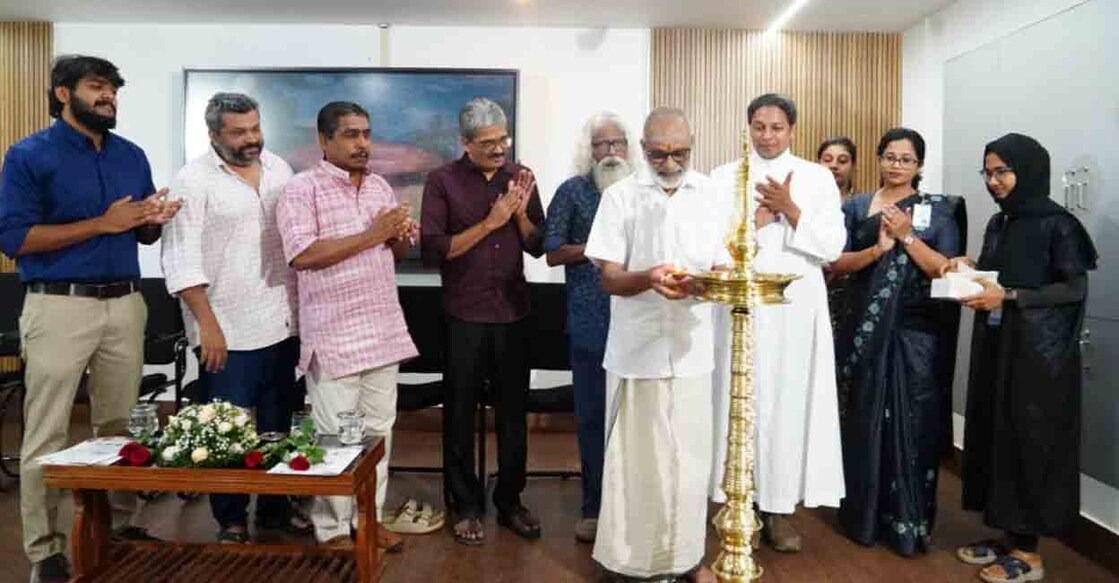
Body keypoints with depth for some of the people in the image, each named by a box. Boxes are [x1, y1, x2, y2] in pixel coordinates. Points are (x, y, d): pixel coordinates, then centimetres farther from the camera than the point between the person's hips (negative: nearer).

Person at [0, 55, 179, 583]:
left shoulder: (132, 156, 12)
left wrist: (155, 219, -5)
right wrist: (102, 223, -16)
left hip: (125, 304, 5)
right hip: (60, 306, -4)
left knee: (120, 427, 12)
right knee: (47, 435, 1)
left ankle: (121, 527, 24)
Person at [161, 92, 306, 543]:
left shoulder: (279, 168, 9)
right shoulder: (194, 180, -8)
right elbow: (182, 260, -12)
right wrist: (207, 324, -17)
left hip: (282, 325, 5)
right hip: (228, 332, -5)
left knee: (278, 426, 15)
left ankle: (275, 507, 30)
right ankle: (231, 520, 21)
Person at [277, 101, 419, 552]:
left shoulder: (381, 187, 13)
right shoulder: (302, 188, -7)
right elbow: (301, 255, -20)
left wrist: (401, 236, -5)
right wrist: (371, 235, -19)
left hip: (383, 330, 6)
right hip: (334, 335, -6)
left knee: (379, 429, 12)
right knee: (335, 436, 4)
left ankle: (369, 518, 26)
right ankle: (333, 530, 19)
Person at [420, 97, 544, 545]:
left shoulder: (520, 176, 4)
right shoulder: (443, 181, -5)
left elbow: (537, 247, 5)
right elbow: (432, 251, -13)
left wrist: (520, 214, -13)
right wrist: (489, 222, -19)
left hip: (513, 312, 3)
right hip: (464, 315, -3)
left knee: (513, 411, 11)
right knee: (461, 414, 8)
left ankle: (510, 501, 27)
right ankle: (466, 505, 24)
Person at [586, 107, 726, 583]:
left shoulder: (709, 194, 3)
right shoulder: (619, 196, -3)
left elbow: (724, 267, 4)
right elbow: (610, 278, -6)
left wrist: (704, 282, -20)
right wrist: (648, 278, -26)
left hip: (690, 346, 2)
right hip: (636, 347, -2)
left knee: (689, 453, 9)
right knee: (636, 454, 7)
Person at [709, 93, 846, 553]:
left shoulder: (817, 178, 6)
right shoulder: (724, 177, 5)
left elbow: (832, 247, -2)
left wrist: (790, 210, -11)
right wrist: (757, 219, -11)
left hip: (796, 308, 1)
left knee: (790, 401, 3)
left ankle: (779, 506, 14)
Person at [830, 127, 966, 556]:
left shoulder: (939, 210, 4)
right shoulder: (856, 207, 7)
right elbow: (836, 263, -2)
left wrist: (907, 236, -15)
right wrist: (877, 249, -17)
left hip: (918, 332, -1)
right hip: (868, 331, 1)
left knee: (913, 423, 2)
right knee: (866, 421, 8)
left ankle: (909, 523, 16)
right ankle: (865, 517, 21)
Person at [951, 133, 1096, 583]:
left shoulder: (1057, 224, -10)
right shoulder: (998, 223, 11)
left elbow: (1076, 288, -12)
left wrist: (1008, 297, -20)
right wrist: (968, 269, -2)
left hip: (1039, 352, -7)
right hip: (996, 347, 7)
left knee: (1030, 440, -2)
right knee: (996, 435, 9)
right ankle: (1009, 536, 21)